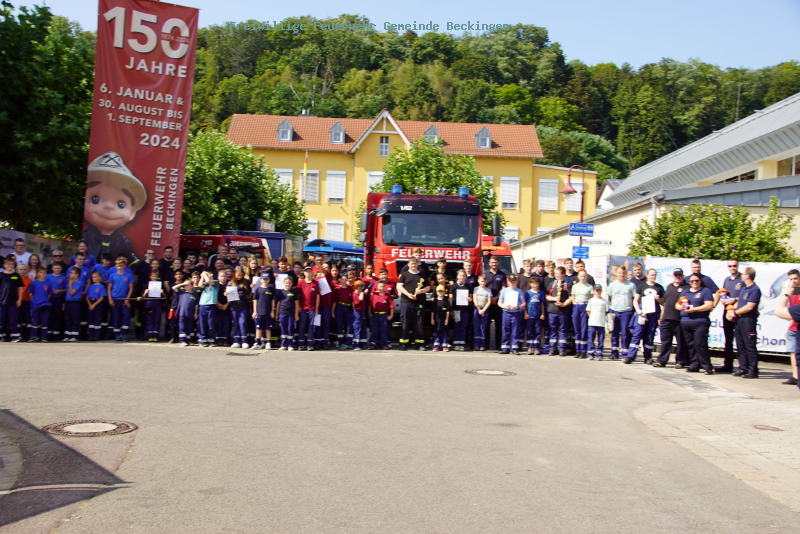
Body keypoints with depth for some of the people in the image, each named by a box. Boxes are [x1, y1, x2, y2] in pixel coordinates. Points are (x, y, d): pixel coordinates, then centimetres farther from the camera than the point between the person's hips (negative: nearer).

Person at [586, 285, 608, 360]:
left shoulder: (605, 301, 5)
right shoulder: (591, 300, 6)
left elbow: (606, 312, 10)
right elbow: (588, 311, 11)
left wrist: (601, 317, 1)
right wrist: (592, 317, 2)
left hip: (601, 323, 0)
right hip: (592, 323, 0)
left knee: (601, 340, 0)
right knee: (591, 339, -1)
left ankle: (599, 354, 6)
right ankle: (591, 354, 5)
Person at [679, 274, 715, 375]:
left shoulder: (705, 291, 4)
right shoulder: (686, 292, 21)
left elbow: (709, 305, -8)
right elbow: (677, 305, 21)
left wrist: (694, 309, -13)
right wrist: (682, 307, -2)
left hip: (700, 322, -6)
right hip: (685, 322, 6)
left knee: (700, 344, -13)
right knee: (691, 345, 5)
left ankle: (707, 366, -9)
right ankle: (694, 366, 10)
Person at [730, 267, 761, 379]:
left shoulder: (755, 290, -12)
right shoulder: (744, 288, 16)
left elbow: (749, 307, -17)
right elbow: (738, 302, 20)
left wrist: (735, 313, -8)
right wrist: (731, 311, 2)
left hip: (749, 319, -9)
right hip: (740, 319, 9)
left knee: (750, 346, -6)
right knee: (741, 345, 11)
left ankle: (753, 371, -3)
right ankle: (743, 368, 18)